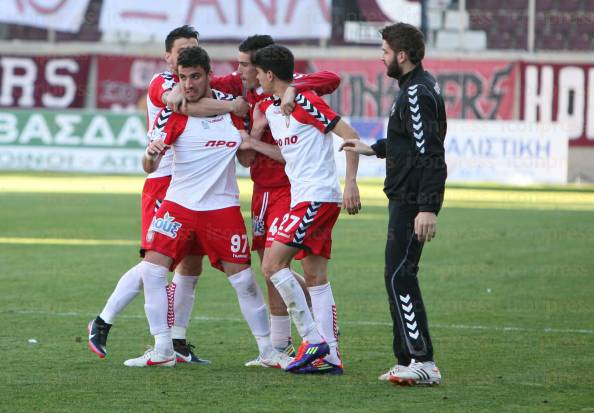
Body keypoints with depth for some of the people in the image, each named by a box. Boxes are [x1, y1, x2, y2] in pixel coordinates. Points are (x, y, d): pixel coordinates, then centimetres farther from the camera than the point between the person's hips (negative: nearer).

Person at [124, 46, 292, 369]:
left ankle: (268, 351, 14)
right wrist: (151, 154, -35)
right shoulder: (172, 112, -7)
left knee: (244, 280, -1)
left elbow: (245, 158, 9)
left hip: (222, 206, 0)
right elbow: (150, 167, -12)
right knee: (151, 268, -13)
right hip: (179, 204, 0)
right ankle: (162, 350, -4)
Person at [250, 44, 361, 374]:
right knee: (316, 278, 6)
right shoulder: (268, 108, 14)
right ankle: (330, 357, 5)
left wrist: (351, 183, -21)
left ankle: (314, 339, -13)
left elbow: (350, 136, -14)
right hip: (304, 198, 9)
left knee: (273, 264, -13)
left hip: (317, 196, -9)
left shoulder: (305, 101, -11)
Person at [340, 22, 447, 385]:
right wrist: (374, 149, 37)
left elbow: (429, 153, -23)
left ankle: (423, 362, -14)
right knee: (400, 278, 13)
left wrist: (428, 208, -28)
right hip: (407, 200, 11)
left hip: (412, 201, -11)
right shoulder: (420, 87, 16)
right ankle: (407, 360, 16)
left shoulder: (417, 94, -17)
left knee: (400, 277, -12)